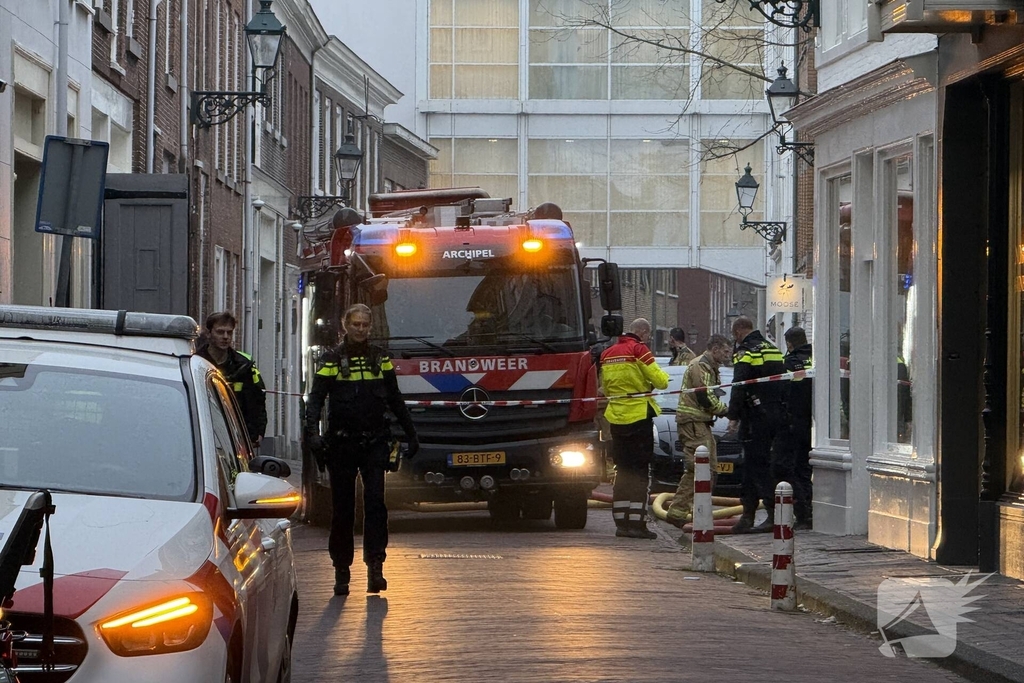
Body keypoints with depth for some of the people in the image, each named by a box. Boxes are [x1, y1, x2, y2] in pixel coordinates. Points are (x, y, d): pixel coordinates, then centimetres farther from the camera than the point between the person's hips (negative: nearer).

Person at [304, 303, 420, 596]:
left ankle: (375, 566, -16)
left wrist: (411, 434, 20)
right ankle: (341, 570, 12)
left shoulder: (380, 358, 11)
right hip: (341, 444, -1)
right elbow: (316, 399, -8)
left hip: (375, 443, 2)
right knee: (342, 508, 4)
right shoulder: (331, 360, 1)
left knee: (375, 502, -12)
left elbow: (395, 400, 20)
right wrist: (313, 432, -24)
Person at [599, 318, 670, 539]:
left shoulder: (607, 353, 11)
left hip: (616, 418, 6)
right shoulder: (639, 350, -11)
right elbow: (660, 381, -11)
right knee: (641, 471, -2)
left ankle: (621, 522, 13)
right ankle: (636, 523, -7)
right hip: (639, 416, -6)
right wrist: (664, 376, 10)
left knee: (622, 471, 13)